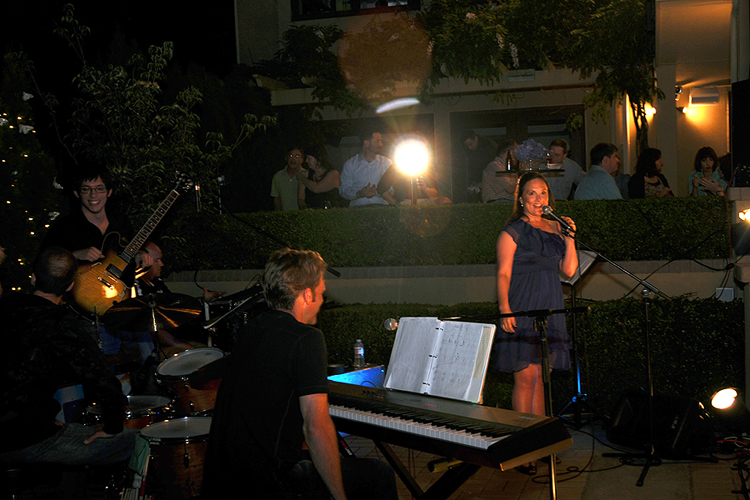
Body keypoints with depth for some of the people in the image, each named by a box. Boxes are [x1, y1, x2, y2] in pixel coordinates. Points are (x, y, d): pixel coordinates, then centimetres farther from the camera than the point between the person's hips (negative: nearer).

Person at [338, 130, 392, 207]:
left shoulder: (386, 162, 17)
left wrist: (377, 191, -12)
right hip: (357, 206, -1)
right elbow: (343, 191, 6)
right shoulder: (350, 164, 12)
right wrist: (360, 193, -13)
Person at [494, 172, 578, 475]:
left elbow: (569, 270, 14)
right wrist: (504, 308, -17)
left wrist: (569, 237, 3)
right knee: (525, 376, -8)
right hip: (521, 309, -5)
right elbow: (503, 274, -5)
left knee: (540, 377, 7)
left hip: (550, 309, 5)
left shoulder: (555, 229, 17)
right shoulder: (512, 231, 0)